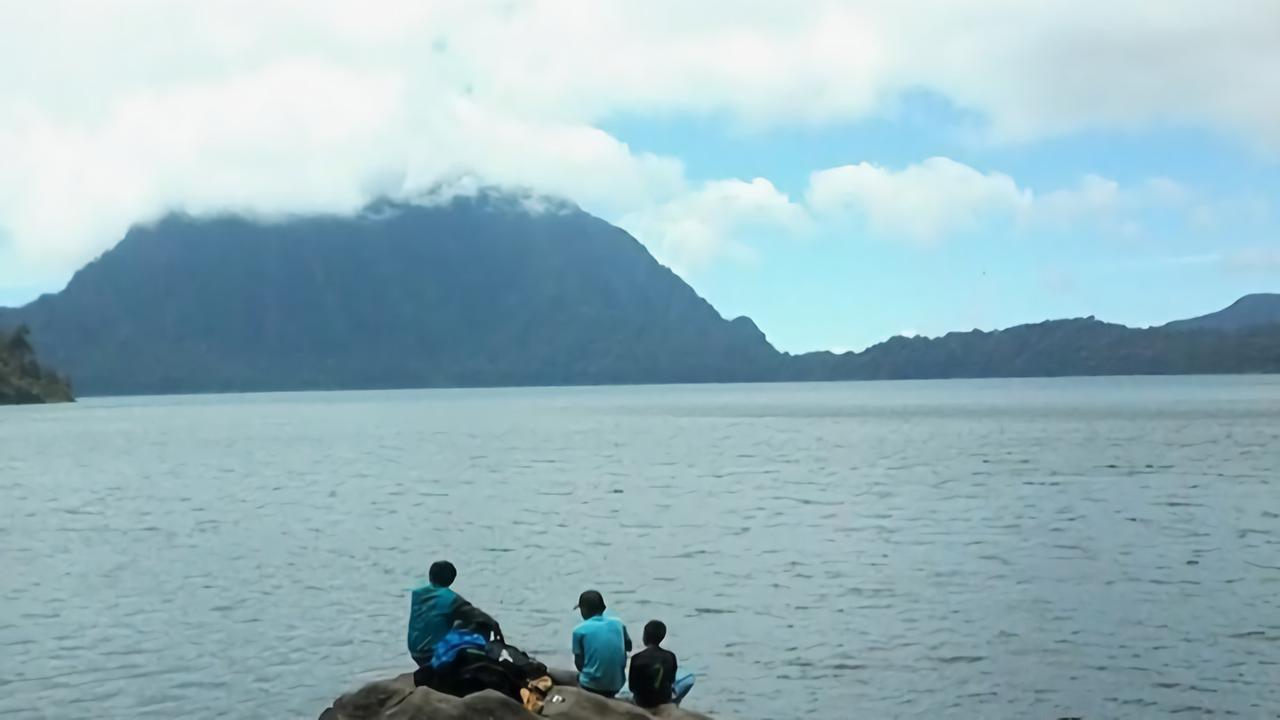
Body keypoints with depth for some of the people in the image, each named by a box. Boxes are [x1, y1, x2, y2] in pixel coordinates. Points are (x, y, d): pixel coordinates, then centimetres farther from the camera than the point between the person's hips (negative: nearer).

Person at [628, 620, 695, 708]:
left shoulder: (637, 658, -21)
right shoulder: (670, 656, -15)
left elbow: (632, 687, -12)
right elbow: (671, 681, 0)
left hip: (642, 701, 1)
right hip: (664, 700, -1)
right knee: (690, 678, 20)